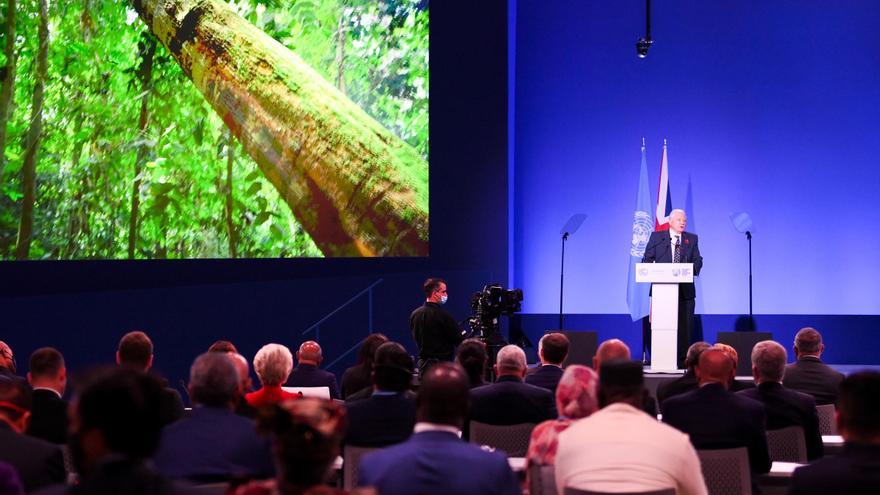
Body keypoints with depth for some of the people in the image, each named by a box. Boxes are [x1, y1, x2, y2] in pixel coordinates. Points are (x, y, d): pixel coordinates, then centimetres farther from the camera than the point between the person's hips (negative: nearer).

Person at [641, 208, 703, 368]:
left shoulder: (692, 239, 13)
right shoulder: (656, 237, 8)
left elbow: (698, 260, 9)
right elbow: (647, 259, 7)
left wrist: (692, 269, -13)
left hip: (685, 289, 1)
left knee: (685, 326, -2)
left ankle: (682, 360, 1)